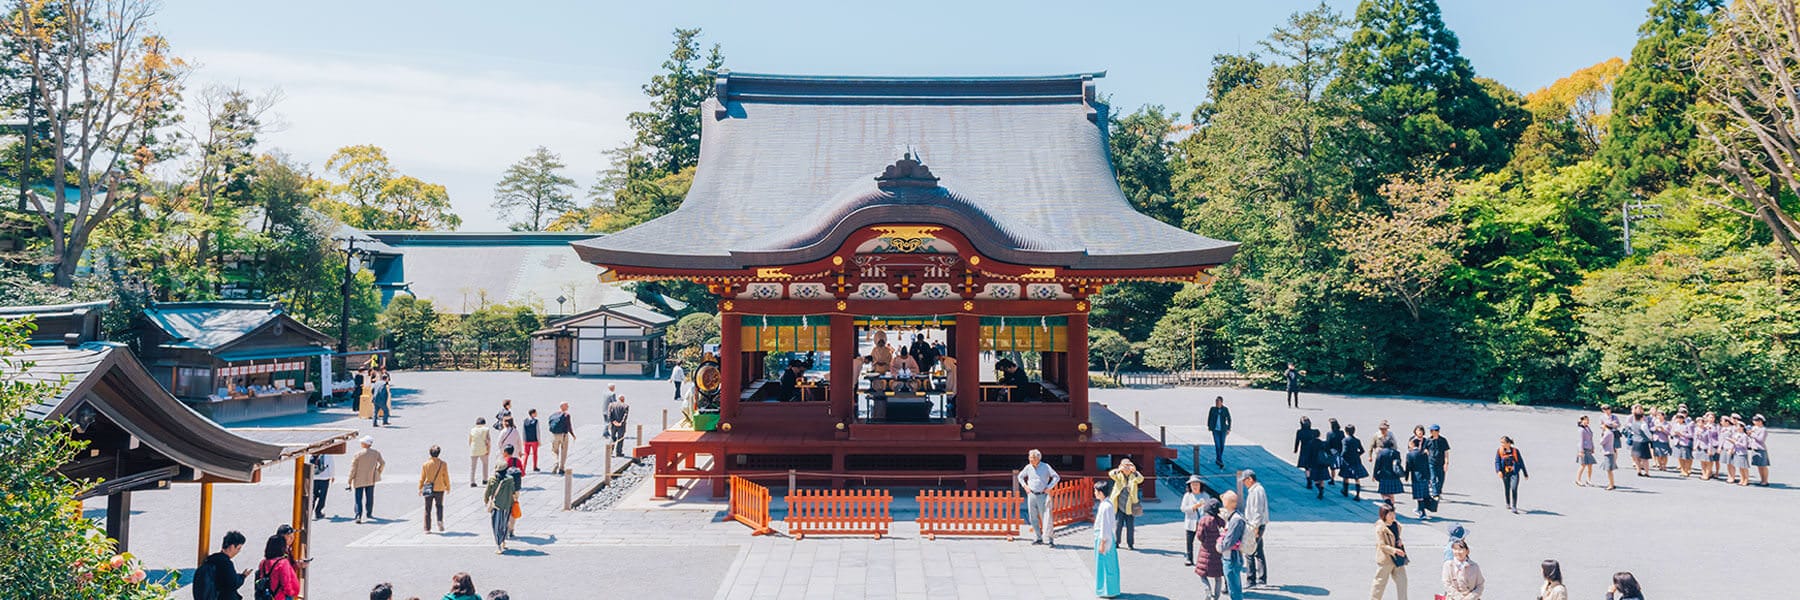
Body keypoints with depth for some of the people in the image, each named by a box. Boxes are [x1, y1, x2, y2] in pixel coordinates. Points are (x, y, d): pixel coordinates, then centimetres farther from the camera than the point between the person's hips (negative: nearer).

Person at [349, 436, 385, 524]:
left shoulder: (358, 454, -12)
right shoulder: (376, 453, -3)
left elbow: (353, 467, -10)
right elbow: (382, 463, 6)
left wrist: (350, 480, -4)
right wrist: (378, 472, 22)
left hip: (359, 480, -3)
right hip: (371, 479, 3)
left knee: (359, 499, 0)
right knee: (369, 497, 17)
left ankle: (358, 516, -13)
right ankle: (369, 513, 28)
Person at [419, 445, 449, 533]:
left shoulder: (425, 464, -3)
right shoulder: (443, 464, -5)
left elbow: (422, 478, 1)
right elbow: (446, 477, 0)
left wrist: (420, 488, 11)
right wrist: (448, 487, 13)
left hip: (428, 489, 0)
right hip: (439, 489, 0)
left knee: (427, 509, 8)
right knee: (439, 506, 18)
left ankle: (427, 528, 9)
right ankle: (440, 520, -7)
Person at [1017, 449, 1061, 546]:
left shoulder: (1045, 467, -5)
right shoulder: (1028, 467, 6)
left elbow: (1057, 477, -4)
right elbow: (1020, 476, 22)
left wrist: (1048, 487, -10)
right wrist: (1025, 486, 9)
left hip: (1043, 496, -4)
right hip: (1031, 495, 4)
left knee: (1046, 517, -8)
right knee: (1033, 518, 7)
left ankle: (1051, 539, -5)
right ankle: (1038, 538, 18)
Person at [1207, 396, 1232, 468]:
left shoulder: (1225, 409, -7)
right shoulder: (1212, 409, -6)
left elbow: (1229, 419, 0)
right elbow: (1209, 417, 9)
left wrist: (1229, 429, -7)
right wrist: (1209, 426, 15)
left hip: (1223, 430, 1)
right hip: (1215, 429, -1)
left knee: (1222, 445, 8)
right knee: (1217, 445, -12)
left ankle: (1218, 459, 28)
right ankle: (1220, 462, -10)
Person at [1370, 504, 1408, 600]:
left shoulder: (1396, 525, 5)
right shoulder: (1380, 528, -16)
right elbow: (1382, 545, -20)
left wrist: (1400, 542, -1)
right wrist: (1394, 550, -32)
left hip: (1397, 558, 7)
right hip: (1385, 559, -7)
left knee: (1402, 581, 7)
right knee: (1380, 582, 5)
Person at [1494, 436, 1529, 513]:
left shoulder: (1515, 451, -2)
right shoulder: (1499, 451, -1)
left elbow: (1521, 462, 6)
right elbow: (1497, 462, -5)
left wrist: (1525, 474, 11)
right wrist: (1498, 471, -24)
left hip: (1514, 473, -2)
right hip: (1505, 473, 2)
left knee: (1514, 489, -16)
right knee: (1507, 489, 13)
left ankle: (1514, 507, -12)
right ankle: (1508, 504, 38)